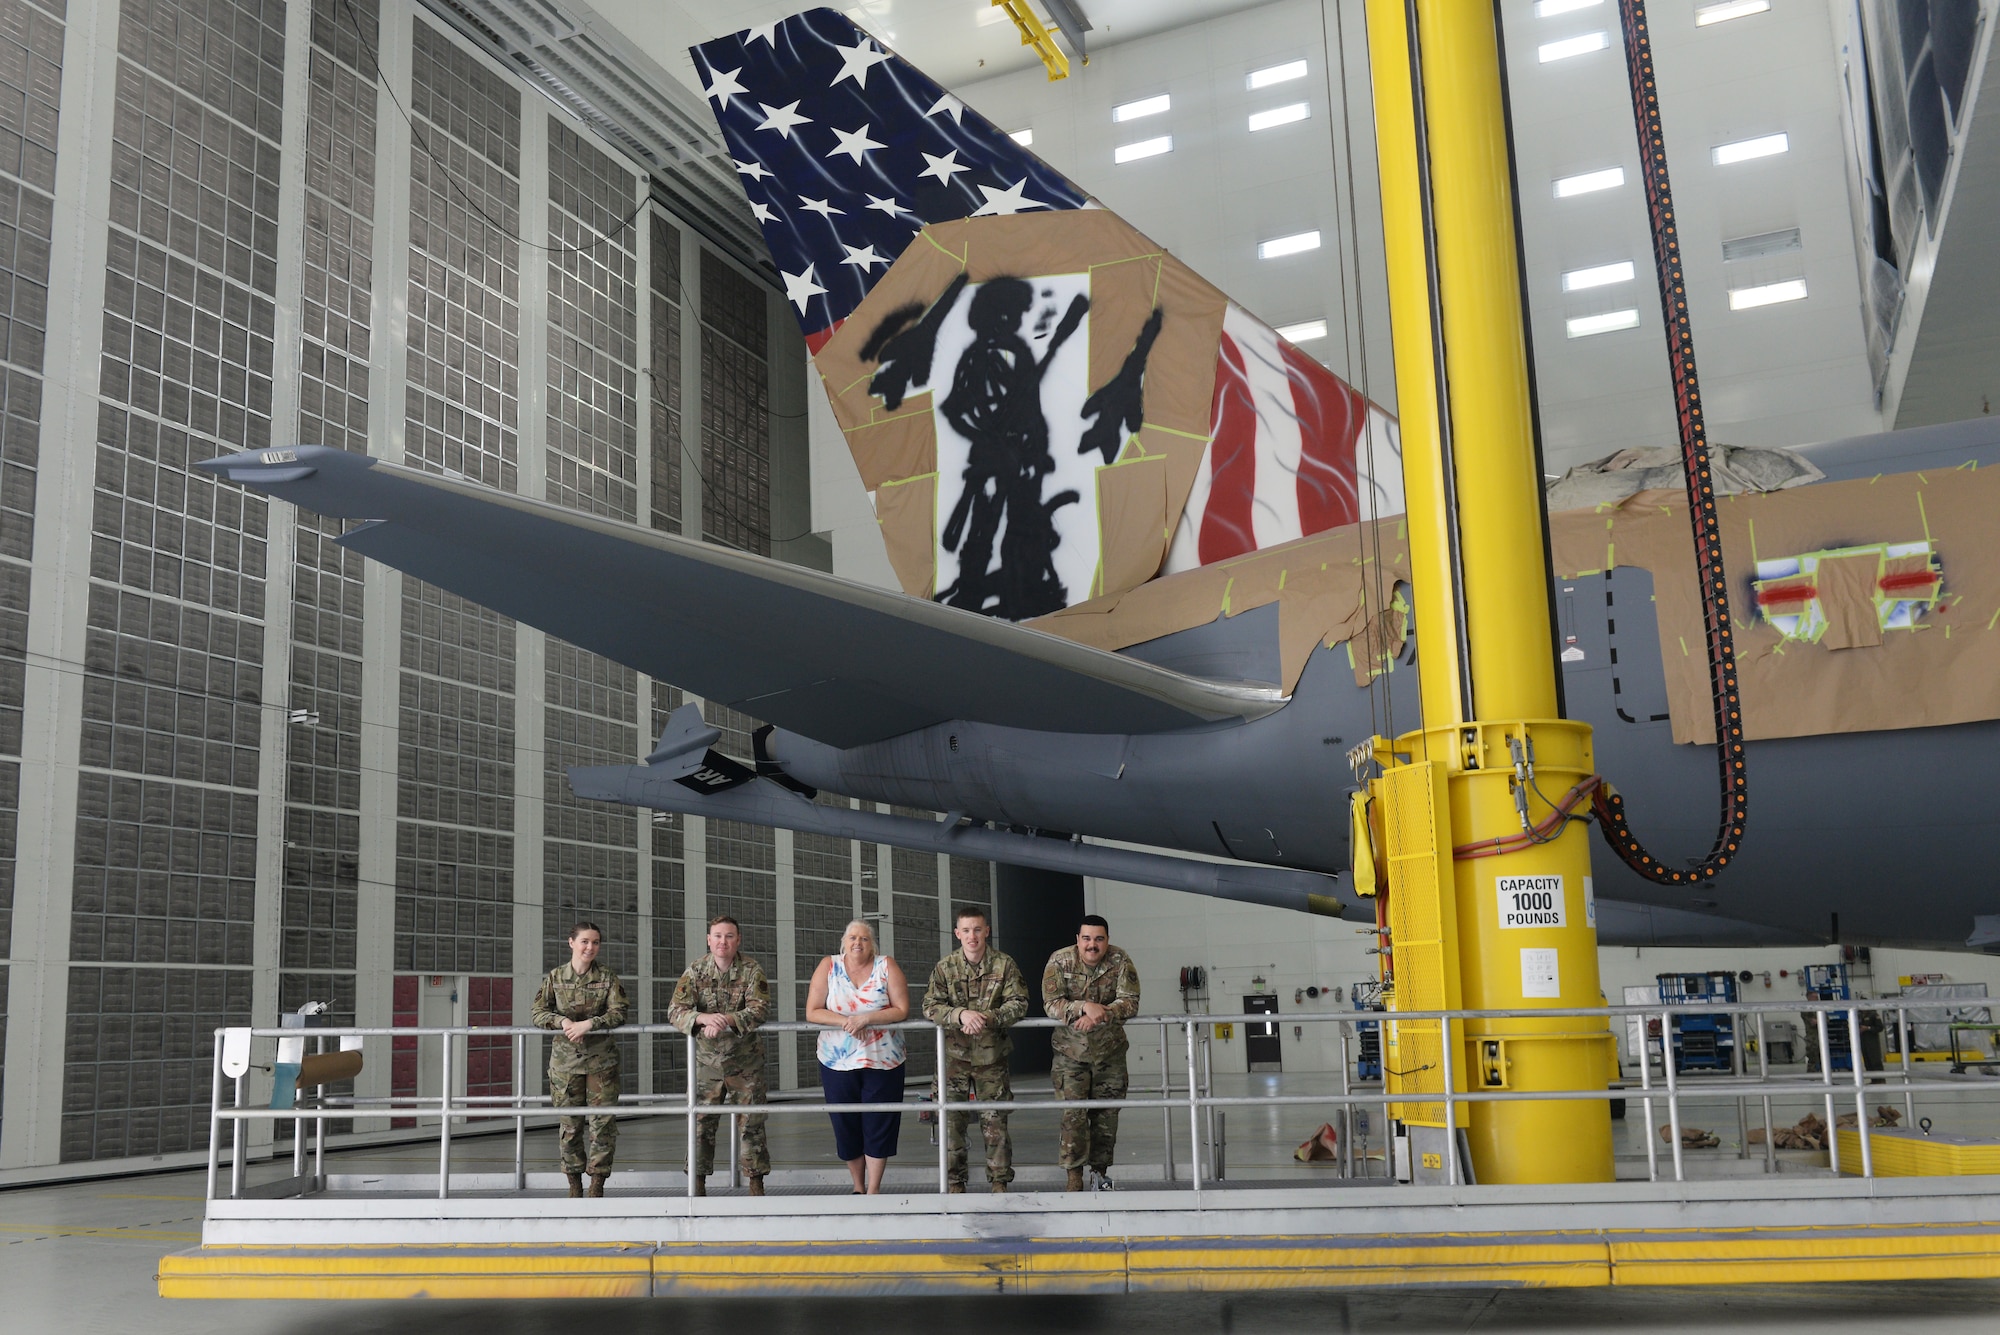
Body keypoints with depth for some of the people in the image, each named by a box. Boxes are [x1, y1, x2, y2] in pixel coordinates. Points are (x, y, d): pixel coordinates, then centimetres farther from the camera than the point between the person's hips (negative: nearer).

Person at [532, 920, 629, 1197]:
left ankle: (597, 1182, 4)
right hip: (565, 1059, 1)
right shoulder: (555, 977, 5)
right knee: (570, 1123, 4)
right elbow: (537, 1012, 2)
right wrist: (562, 1021, -16)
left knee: (604, 1121, -5)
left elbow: (618, 1013, -7)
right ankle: (574, 1182, 15)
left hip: (601, 1059, 0)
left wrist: (587, 1024, -19)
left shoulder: (608, 978, 2)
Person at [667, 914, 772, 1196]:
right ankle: (698, 1184, 12)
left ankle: (756, 1183, 12)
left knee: (752, 1122, 3)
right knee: (701, 1121, 2)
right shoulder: (695, 971, -4)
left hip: (746, 1059, -1)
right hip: (707, 1059, 1)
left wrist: (727, 1020, -34)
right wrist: (704, 1018, -33)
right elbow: (675, 1011, -12)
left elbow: (760, 1008, -19)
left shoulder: (752, 970, -7)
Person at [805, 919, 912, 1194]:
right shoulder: (828, 966, 0)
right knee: (846, 1126, 7)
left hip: (883, 1061, -1)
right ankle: (858, 1187, 24)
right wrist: (844, 1021, -20)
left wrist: (866, 1019, -19)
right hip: (837, 1063, 1)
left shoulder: (886, 966, -1)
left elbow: (902, 1010, -7)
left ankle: (873, 1190, 12)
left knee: (879, 1125, 1)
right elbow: (812, 1012, -5)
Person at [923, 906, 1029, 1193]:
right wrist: (961, 1015, -25)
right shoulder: (945, 967, 0)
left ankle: (999, 1182, 14)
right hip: (954, 1054, 0)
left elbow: (1019, 1003, -6)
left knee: (996, 1121, 3)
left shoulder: (1004, 964, -1)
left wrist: (988, 1017, -22)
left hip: (991, 1054, 0)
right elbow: (930, 1007, -7)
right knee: (952, 1121, 1)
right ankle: (954, 1183, 11)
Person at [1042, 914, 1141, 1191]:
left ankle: (1101, 1169, 24)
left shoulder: (1121, 962, -10)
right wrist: (1085, 1006, -35)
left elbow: (1130, 1002, -15)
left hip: (1110, 1051, 2)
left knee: (1107, 1113, 9)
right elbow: (1051, 1004, -19)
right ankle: (1074, 1175, 0)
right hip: (1071, 1051, -1)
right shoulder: (1060, 961, -12)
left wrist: (1100, 1015, -31)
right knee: (1073, 1114, -8)